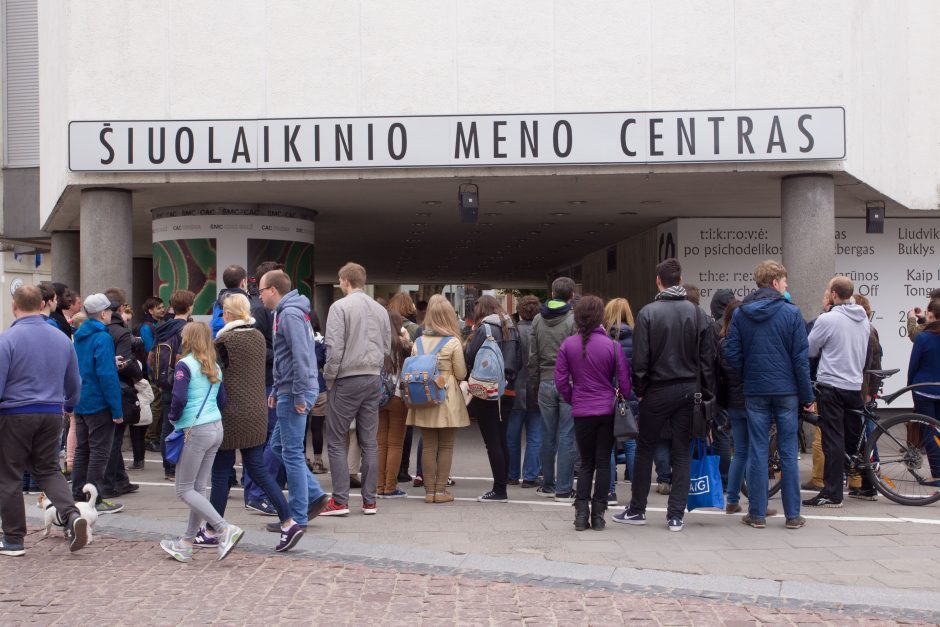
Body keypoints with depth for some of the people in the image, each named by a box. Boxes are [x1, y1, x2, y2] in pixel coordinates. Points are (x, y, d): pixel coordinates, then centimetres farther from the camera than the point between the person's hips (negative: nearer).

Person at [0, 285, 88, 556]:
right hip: (51, 415, 5)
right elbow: (74, 382, 15)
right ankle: (72, 515, -6)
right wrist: (69, 405, 34)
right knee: (48, 470, 17)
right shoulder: (62, 338, 5)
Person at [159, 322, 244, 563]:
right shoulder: (214, 367, 12)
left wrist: (173, 417, -4)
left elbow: (179, 398, -21)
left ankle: (225, 529, -12)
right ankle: (186, 544, 19)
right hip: (216, 428, 8)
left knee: (184, 490, 0)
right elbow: (222, 400, 16)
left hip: (195, 431, -8)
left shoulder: (185, 365, -10)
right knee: (198, 488, 12)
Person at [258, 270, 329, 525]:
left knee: (292, 452, -3)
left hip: (294, 392, -10)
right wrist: (276, 391, 21)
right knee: (278, 446, 16)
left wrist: (298, 395, -22)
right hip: (288, 391, 10)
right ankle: (314, 495, 18)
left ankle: (297, 517, 4)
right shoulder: (285, 312, 18)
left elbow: (300, 356, -23)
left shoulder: (290, 313, -15)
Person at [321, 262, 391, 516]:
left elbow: (335, 348, -14)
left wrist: (328, 378, -4)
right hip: (374, 380, 6)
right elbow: (387, 348, 13)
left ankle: (340, 500, -1)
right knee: (369, 441, 9)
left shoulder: (340, 307, -8)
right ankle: (369, 500, 12)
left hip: (347, 380, -5)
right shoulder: (381, 310, 10)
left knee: (336, 441, 2)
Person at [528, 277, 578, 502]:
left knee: (548, 437, 12)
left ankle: (548, 485, 18)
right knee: (567, 437, -1)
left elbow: (533, 357, 9)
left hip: (546, 384, 4)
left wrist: (534, 385, 15)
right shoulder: (574, 320, -8)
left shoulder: (538, 320, 7)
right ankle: (563, 490, 1)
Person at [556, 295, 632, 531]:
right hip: (608, 411, -1)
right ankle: (598, 515, 7)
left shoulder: (568, 346, -4)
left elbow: (561, 381, -2)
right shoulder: (612, 345, -9)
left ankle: (581, 513, 4)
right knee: (603, 463, 7)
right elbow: (624, 380, -6)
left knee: (586, 463, 13)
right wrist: (626, 401, 12)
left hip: (582, 412, 1)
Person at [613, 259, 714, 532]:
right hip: (689, 390, 2)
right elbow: (707, 357, 0)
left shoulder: (648, 313, -10)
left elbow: (640, 358, -10)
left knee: (645, 449, 11)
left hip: (658, 390, -2)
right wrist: (702, 391, 7)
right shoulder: (697, 313, -1)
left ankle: (637, 509, 18)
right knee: (682, 452, 7)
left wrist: (639, 390, 2)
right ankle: (676, 515, 7)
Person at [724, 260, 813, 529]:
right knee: (788, 452, 5)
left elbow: (732, 354, -2)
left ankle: (757, 514, 8)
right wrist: (807, 395, -1)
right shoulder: (791, 312, -6)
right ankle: (792, 515, 10)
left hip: (754, 391, 2)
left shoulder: (740, 314, 2)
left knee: (757, 451, 5)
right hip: (786, 390, -2)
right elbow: (801, 357, -6)